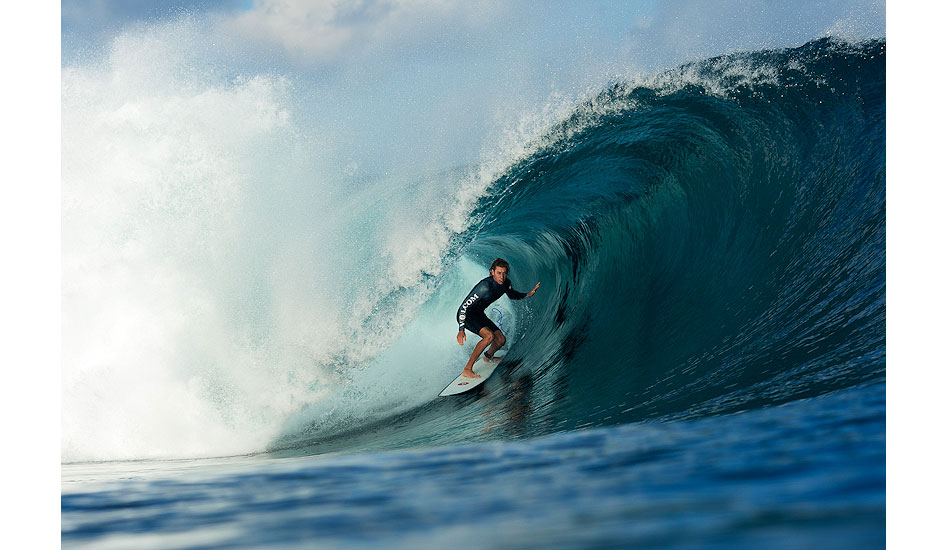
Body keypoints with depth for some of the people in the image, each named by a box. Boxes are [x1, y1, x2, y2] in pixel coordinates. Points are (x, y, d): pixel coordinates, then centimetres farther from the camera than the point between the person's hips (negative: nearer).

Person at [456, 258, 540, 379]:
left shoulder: (506, 283, -7)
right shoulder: (485, 286, -33)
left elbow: (512, 295, 18)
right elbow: (465, 306, -30)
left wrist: (528, 294, 2)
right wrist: (461, 329, -35)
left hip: (479, 314, 8)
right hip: (466, 315, -8)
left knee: (501, 340, 8)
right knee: (489, 336, -29)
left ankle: (488, 356, 43)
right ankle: (467, 370, -26)